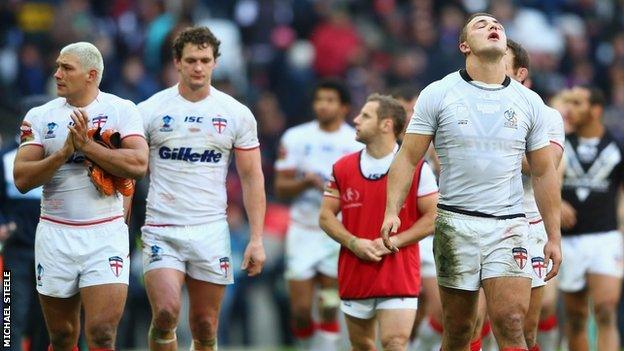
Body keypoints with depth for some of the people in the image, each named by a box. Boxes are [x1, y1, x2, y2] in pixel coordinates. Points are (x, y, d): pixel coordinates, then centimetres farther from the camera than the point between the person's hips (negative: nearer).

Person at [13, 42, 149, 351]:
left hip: (105, 235, -3)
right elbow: (22, 179, -3)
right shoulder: (40, 117, 5)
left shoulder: (121, 110, 0)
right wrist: (64, 152, -15)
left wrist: (86, 145, -15)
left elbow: (138, 165, -14)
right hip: (55, 235, 3)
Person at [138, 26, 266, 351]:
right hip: (161, 228, -1)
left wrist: (256, 239, 0)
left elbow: (252, 178, 6)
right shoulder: (149, 111, 1)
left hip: (211, 231, 1)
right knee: (165, 312, -19)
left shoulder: (237, 114, 4)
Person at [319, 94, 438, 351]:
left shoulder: (416, 168, -3)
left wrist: (393, 242, -14)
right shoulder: (342, 168, 7)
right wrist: (354, 243, -10)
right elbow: (326, 216, 8)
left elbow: (433, 218, -3)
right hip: (354, 274, 4)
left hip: (399, 272, -4)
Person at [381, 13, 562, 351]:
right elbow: (408, 158, 0)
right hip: (455, 222, -1)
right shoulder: (438, 94, 2)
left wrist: (553, 236, 10)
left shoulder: (529, 102, 8)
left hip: (509, 226, 1)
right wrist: (392, 211, -13)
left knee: (511, 323, -13)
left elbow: (543, 173, 13)